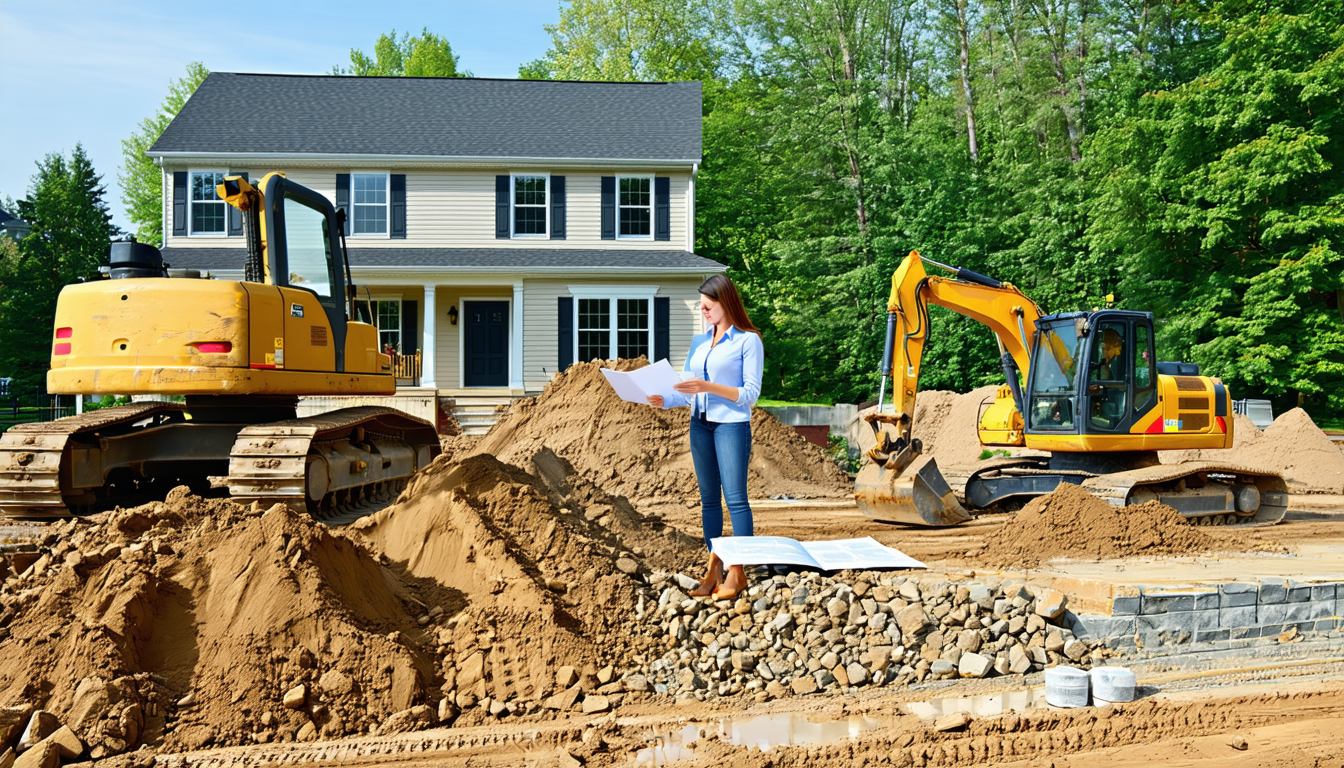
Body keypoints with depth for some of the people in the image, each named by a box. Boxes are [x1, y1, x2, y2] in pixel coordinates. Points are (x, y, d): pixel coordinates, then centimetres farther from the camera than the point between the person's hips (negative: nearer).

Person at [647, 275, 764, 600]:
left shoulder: (748, 341, -4)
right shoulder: (699, 342, 14)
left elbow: (750, 393, -10)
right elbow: (687, 393, 13)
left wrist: (709, 387, -20)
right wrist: (663, 400, -6)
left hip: (732, 425, -6)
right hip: (700, 425, 7)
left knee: (735, 497, -8)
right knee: (708, 498, 8)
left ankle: (738, 572, -3)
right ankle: (714, 569, 13)